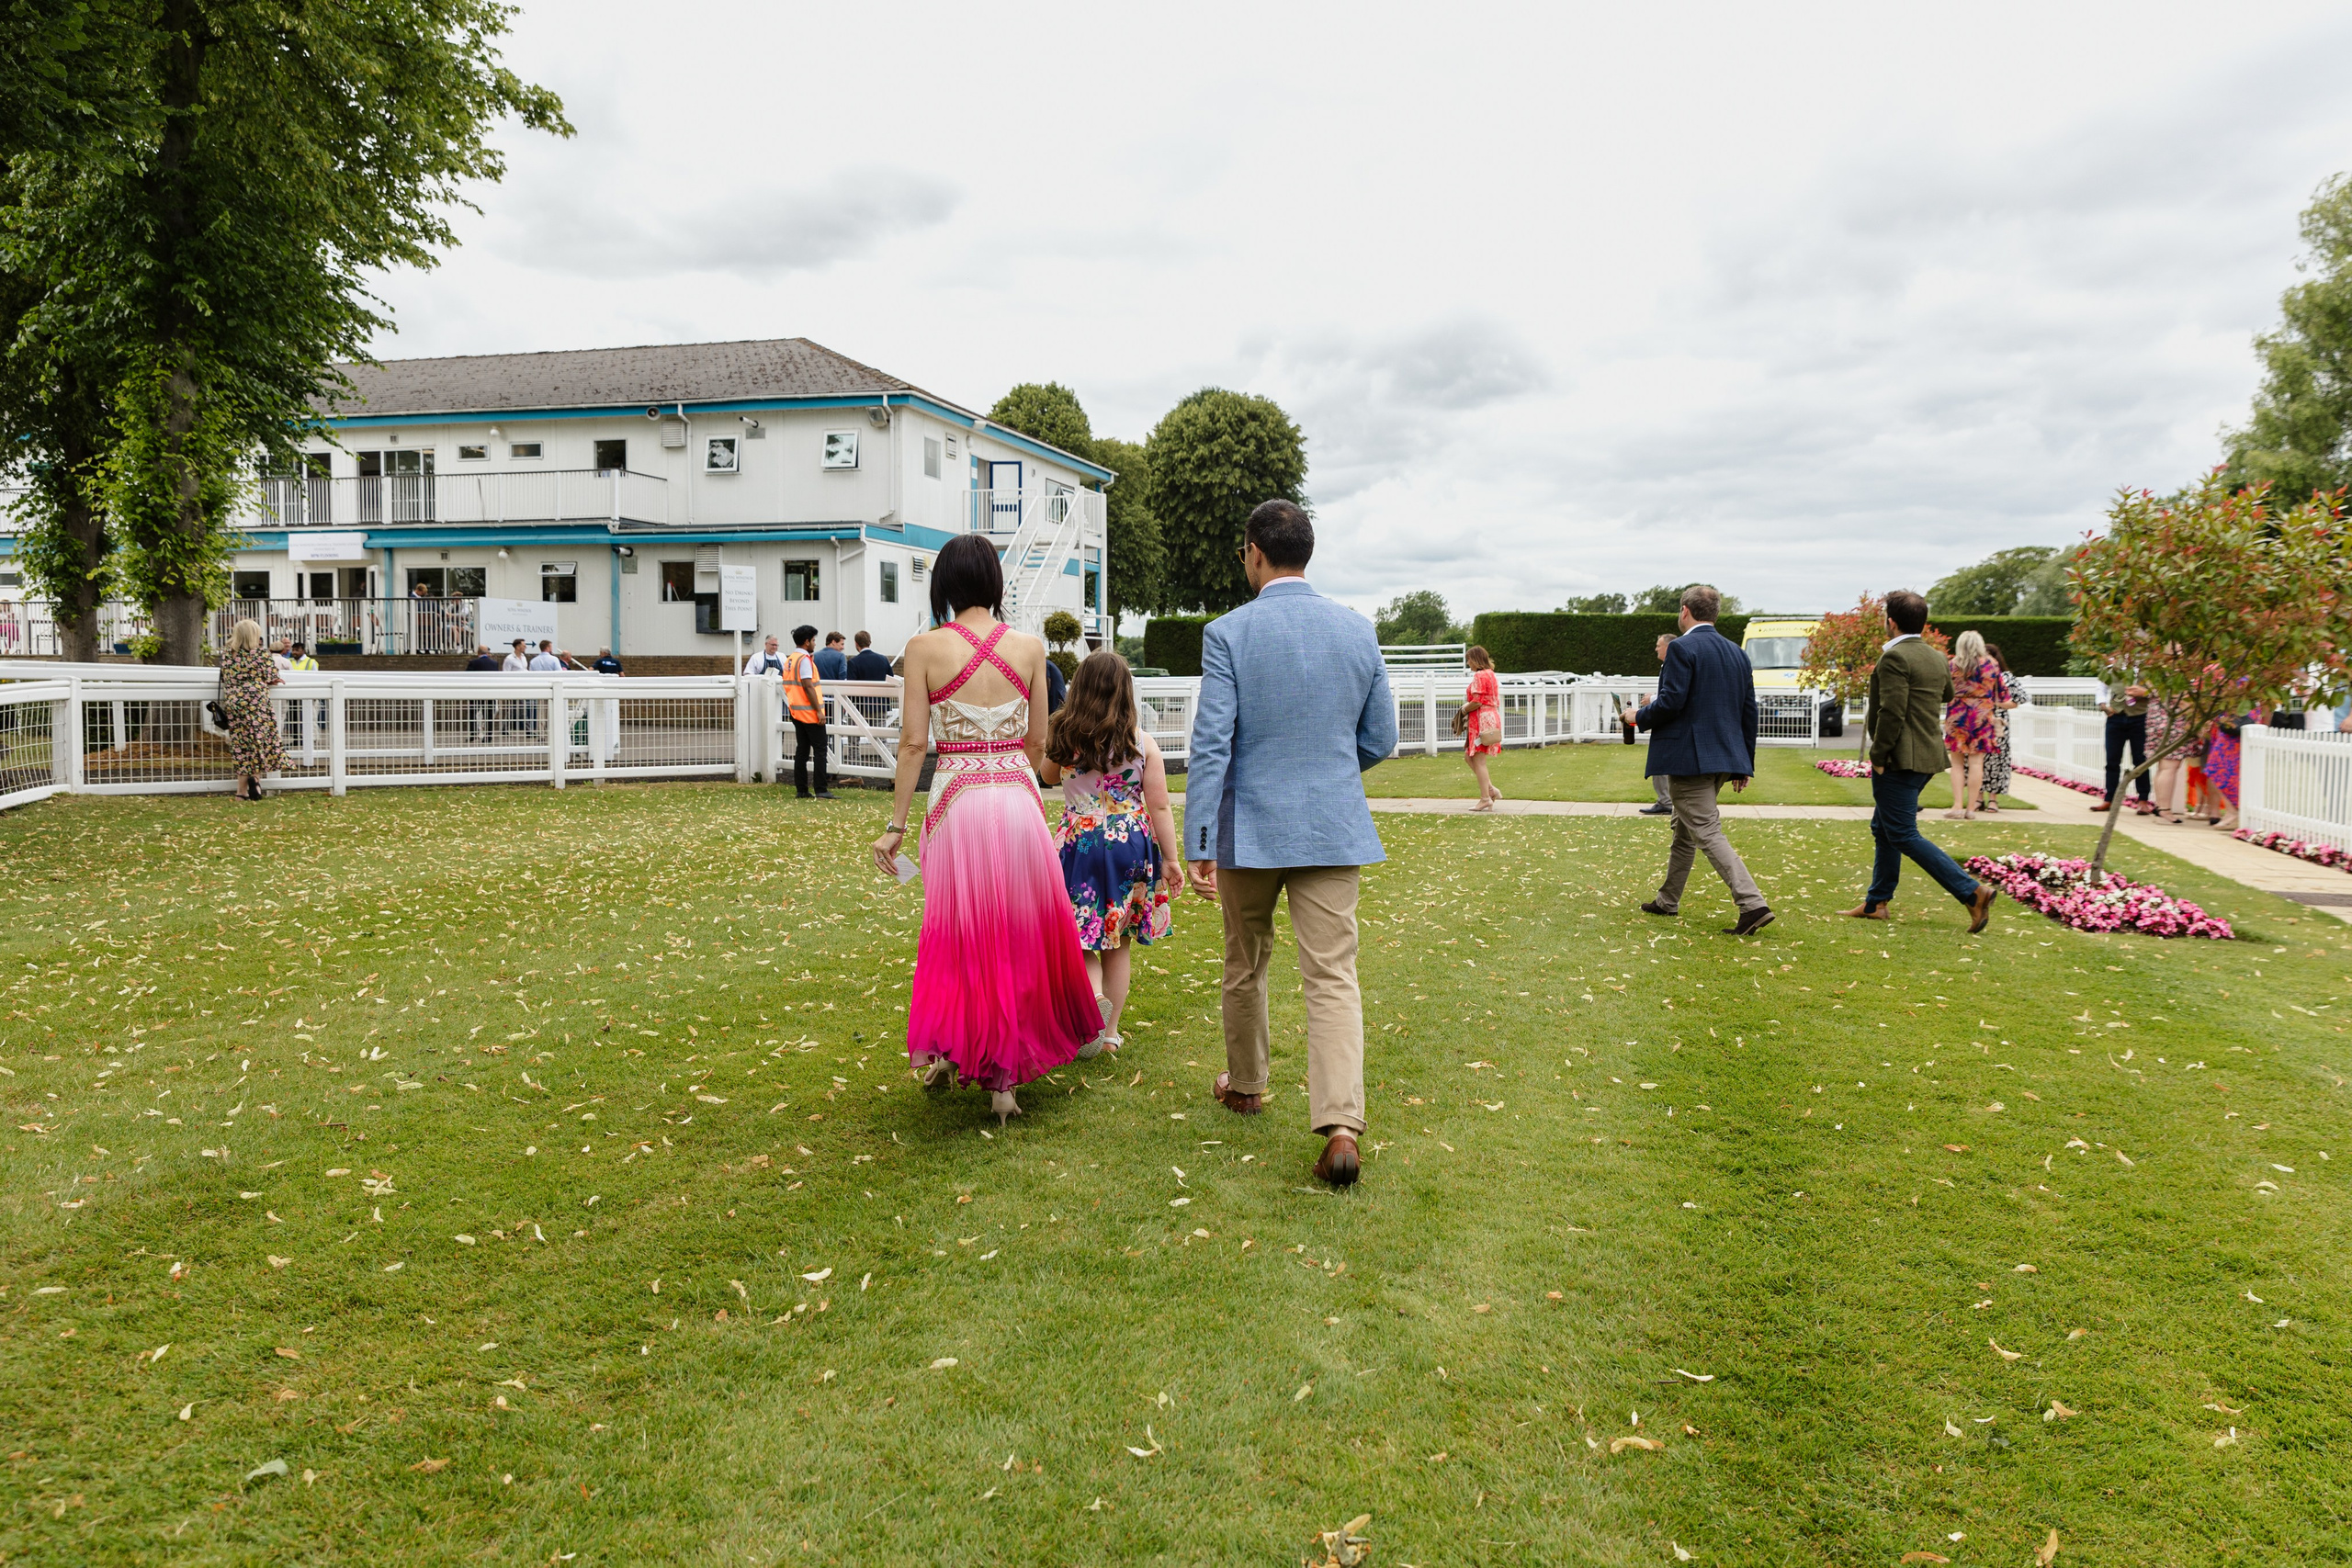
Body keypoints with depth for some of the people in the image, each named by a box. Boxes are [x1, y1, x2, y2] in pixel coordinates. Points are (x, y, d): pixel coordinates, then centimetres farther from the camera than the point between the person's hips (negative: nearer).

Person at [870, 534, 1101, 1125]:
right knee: (1020, 938, 11)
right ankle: (1004, 1078, 16)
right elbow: (1036, 743, 7)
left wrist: (896, 825, 1)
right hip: (1020, 802, 1)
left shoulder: (925, 648, -4)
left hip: (957, 804, -1)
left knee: (959, 932, 17)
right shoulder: (1030, 647, 1)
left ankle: (943, 1047, 7)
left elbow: (914, 743, -5)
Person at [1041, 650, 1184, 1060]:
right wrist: (1171, 859, 1)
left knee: (1081, 935, 6)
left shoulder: (1063, 738, -5)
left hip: (1080, 845, -1)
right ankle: (1110, 1032, 21)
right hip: (1132, 843, 1)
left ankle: (1093, 996, -25)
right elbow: (1160, 807, -6)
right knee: (1118, 944, 13)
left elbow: (1048, 777, 17)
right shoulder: (1143, 744, -6)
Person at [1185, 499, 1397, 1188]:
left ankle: (1247, 1084, 38)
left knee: (1246, 963, 19)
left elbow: (1210, 745, -14)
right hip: (1334, 828, 2)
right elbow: (1379, 741, 8)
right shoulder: (1358, 630, 2)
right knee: (1333, 976, -1)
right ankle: (1341, 1125, -14)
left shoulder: (1229, 633, -9)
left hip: (1250, 828, -1)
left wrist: (1197, 846, -12)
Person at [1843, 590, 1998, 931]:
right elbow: (1948, 696, 30)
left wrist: (1878, 756, -15)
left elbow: (1892, 712, -23)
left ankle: (1973, 892, -12)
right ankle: (1876, 903, 25)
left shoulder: (1894, 658, -16)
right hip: (1928, 757, 10)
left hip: (1900, 759, -10)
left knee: (1903, 835, -6)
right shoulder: (1937, 659, 11)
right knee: (1884, 828, 18)